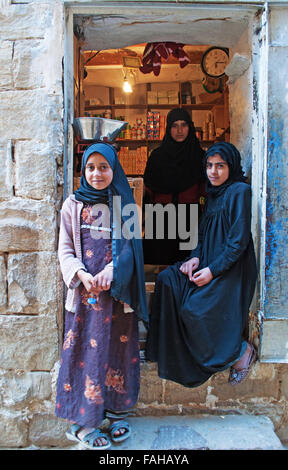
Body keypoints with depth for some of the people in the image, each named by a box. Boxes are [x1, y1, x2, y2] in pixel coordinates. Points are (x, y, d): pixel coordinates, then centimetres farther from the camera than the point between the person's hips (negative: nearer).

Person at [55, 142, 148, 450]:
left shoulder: (124, 204, 7)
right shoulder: (73, 205, 7)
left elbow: (130, 247, 2)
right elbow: (65, 250, 5)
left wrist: (110, 272, -14)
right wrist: (82, 275, -13)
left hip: (117, 291, 1)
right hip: (84, 291, 0)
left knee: (116, 347, 4)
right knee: (83, 349, 0)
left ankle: (116, 413, 20)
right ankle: (83, 423, 11)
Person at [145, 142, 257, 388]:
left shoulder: (239, 191, -10)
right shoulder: (213, 194, 15)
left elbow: (239, 241, -16)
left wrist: (212, 271, -19)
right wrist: (195, 257, -1)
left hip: (232, 269, -8)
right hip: (210, 264, 8)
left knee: (194, 309, -22)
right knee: (166, 280, -12)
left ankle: (242, 351, 2)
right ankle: (174, 351, -3)